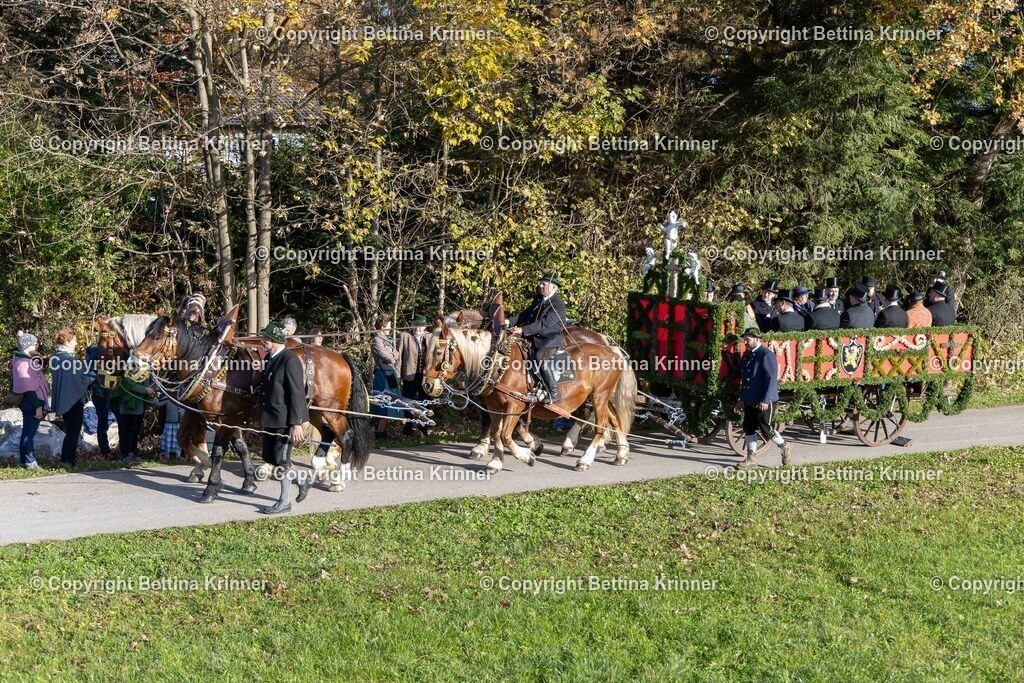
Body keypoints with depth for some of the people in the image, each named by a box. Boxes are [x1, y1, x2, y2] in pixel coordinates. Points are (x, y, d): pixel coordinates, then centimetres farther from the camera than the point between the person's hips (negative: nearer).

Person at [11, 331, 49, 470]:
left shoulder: (24, 359, 12)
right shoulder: (24, 362, -18)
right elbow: (28, 387, -21)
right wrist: (37, 406, -20)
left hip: (29, 401, 10)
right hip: (31, 402, -10)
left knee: (28, 431, 15)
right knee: (30, 432, -4)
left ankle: (25, 460, 22)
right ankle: (29, 462, 0)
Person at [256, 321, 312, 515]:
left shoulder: (290, 361, -18)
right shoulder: (269, 358, 10)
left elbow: (297, 394, -19)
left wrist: (296, 424, -21)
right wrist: (262, 416, 20)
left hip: (285, 419, -9)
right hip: (270, 418, 9)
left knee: (281, 458, -1)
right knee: (269, 457, 14)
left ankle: (285, 501, 12)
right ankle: (303, 480, 31)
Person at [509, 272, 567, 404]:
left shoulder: (558, 304, -14)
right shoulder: (538, 299, 13)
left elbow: (545, 323, -24)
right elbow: (525, 314, 17)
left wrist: (523, 329, -30)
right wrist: (514, 325, -2)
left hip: (551, 340, -9)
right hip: (535, 338, 9)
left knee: (541, 357, -33)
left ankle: (554, 393, -26)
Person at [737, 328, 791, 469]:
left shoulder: (766, 355, -15)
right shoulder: (747, 355, 12)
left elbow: (771, 379, -20)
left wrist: (765, 400, -23)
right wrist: (742, 398, 19)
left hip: (764, 401, -8)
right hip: (749, 400, 8)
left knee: (766, 429, -2)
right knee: (749, 428, 7)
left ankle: (784, 448, 20)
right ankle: (751, 457, 15)